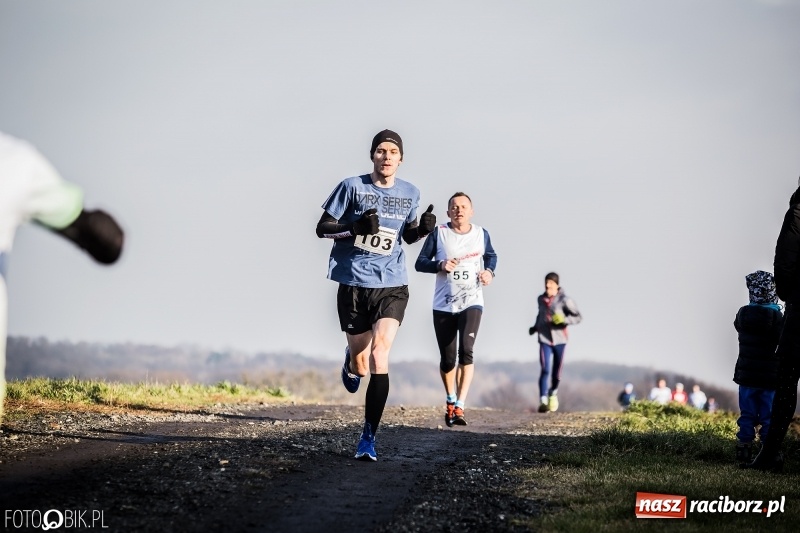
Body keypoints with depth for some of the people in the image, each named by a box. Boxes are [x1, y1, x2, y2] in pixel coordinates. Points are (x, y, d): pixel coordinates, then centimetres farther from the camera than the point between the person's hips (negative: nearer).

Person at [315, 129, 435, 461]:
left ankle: (369, 437, -10)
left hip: (392, 286, 1)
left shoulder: (410, 193, 7)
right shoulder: (352, 187, -3)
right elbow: (322, 228, -2)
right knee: (361, 365, 8)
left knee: (379, 357, -16)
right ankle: (351, 361, 49)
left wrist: (424, 229, -2)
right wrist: (356, 227, -20)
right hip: (354, 284, -1)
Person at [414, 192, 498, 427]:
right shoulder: (439, 233, -1)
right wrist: (440, 265, -18)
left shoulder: (481, 234, 4)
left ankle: (459, 407, -23)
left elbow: (491, 255, 23)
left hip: (471, 303, 0)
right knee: (447, 359, 6)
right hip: (443, 305, 1)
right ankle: (450, 400, 34)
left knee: (466, 350, -21)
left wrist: (489, 271, 2)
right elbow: (420, 263, 1)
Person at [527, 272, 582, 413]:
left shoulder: (564, 300, -9)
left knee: (556, 372, 7)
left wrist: (564, 320, -26)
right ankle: (543, 401, -19)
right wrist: (535, 327, 16)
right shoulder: (541, 299, 6)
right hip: (544, 339, 2)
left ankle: (553, 393, 37)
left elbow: (578, 317, -11)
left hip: (560, 340, -2)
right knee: (545, 370, -14)